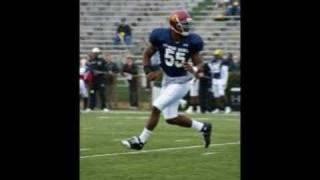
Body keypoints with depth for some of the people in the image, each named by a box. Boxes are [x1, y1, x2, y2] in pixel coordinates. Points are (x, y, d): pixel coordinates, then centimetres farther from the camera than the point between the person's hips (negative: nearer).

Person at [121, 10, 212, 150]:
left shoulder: (191, 42, -15)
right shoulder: (161, 37, -11)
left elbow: (199, 64, -7)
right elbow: (147, 54, 4)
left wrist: (194, 69, -30)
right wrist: (149, 71, -9)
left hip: (181, 82, -4)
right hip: (167, 80, 4)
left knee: (156, 108, -14)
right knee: (171, 118, 9)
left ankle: (141, 141, -1)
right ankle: (203, 127, 27)